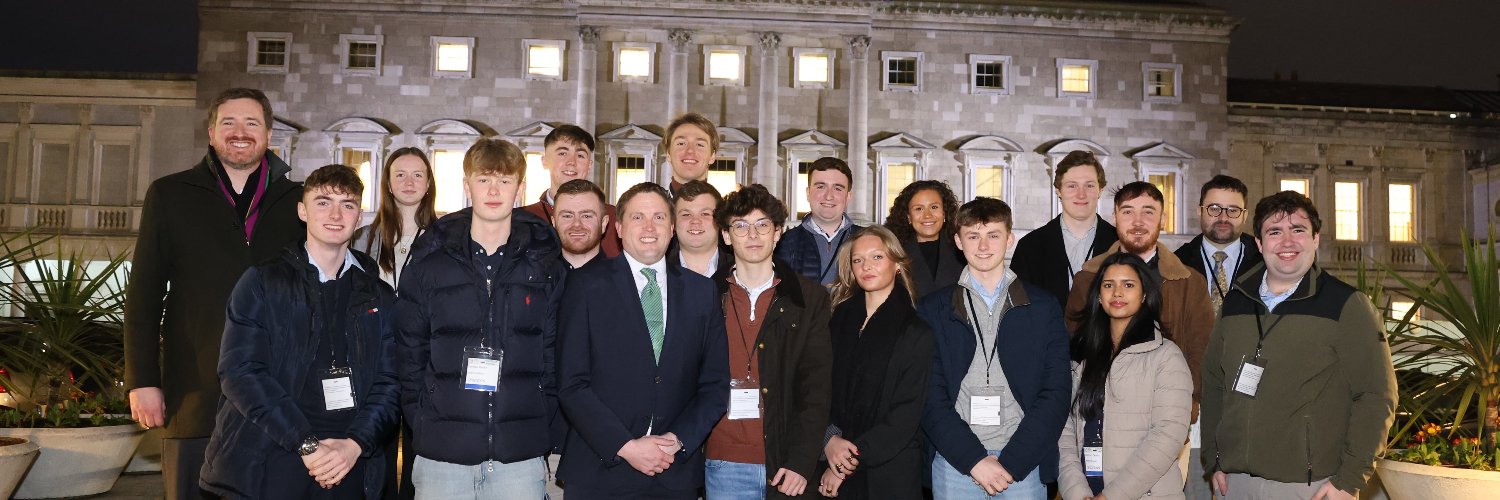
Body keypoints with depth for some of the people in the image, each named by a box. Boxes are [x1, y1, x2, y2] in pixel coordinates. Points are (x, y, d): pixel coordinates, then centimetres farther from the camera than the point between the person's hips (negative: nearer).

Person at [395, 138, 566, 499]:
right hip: (441, 456, 0)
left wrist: (546, 435, 1)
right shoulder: (430, 261, 3)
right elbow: (410, 351, 6)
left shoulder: (545, 264, 4)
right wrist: (421, 424, 1)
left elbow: (554, 355, 5)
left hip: (521, 457, 0)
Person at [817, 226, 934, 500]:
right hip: (834, 465, 3)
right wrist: (829, 438, -14)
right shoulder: (839, 320, 6)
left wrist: (853, 458, -12)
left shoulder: (916, 332, -5)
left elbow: (906, 414, -9)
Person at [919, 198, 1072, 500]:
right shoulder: (933, 310, 6)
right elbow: (930, 396, 0)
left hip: (1024, 461, 0)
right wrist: (974, 460, -11)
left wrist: (1011, 462, -9)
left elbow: (1056, 393, 0)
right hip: (955, 461, 0)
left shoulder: (1043, 307, 6)